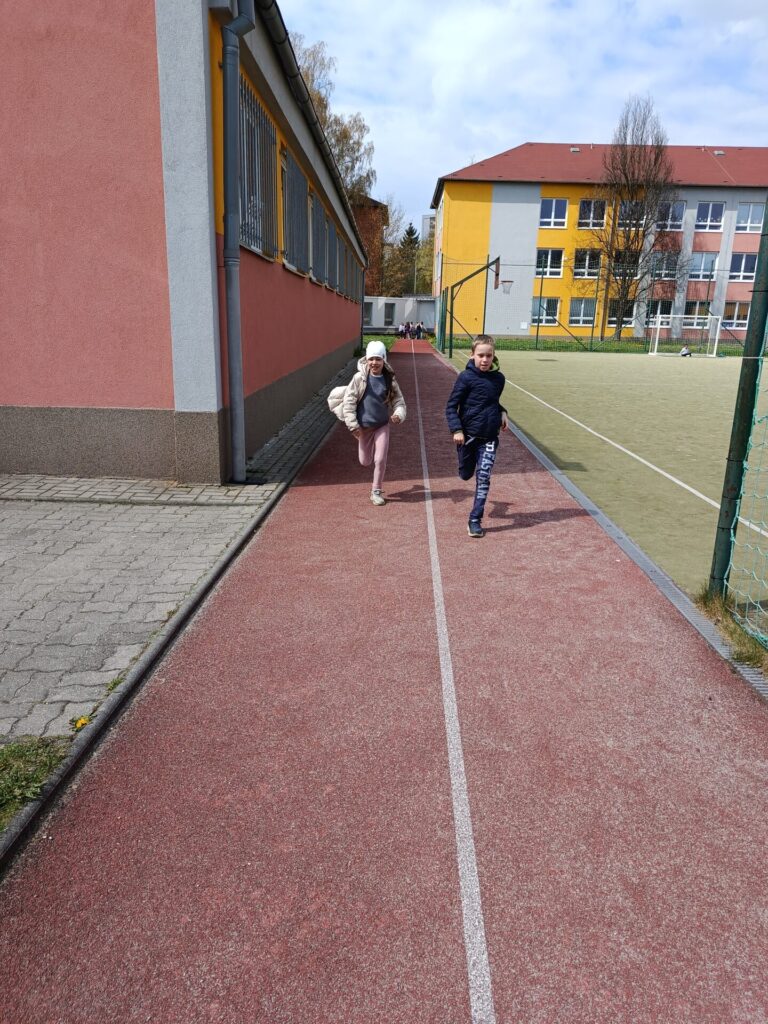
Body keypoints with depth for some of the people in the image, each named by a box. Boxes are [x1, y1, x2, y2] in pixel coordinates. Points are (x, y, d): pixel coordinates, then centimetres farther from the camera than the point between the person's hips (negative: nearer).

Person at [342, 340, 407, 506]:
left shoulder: (389, 380, -7)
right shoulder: (360, 378, -13)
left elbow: (399, 400, -2)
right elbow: (348, 401, -11)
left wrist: (399, 414, -24)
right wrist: (353, 425, -15)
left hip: (382, 425, 0)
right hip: (364, 426, 0)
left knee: (380, 460, -2)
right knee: (365, 461, 9)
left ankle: (376, 492, 16)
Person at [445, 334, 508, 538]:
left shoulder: (498, 378, 1)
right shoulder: (466, 377, -12)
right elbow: (451, 406, -9)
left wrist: (502, 412, 0)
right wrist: (456, 430, -19)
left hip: (489, 437, 2)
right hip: (468, 435, -2)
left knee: (484, 478, -4)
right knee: (465, 475, 13)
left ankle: (475, 520, 4)